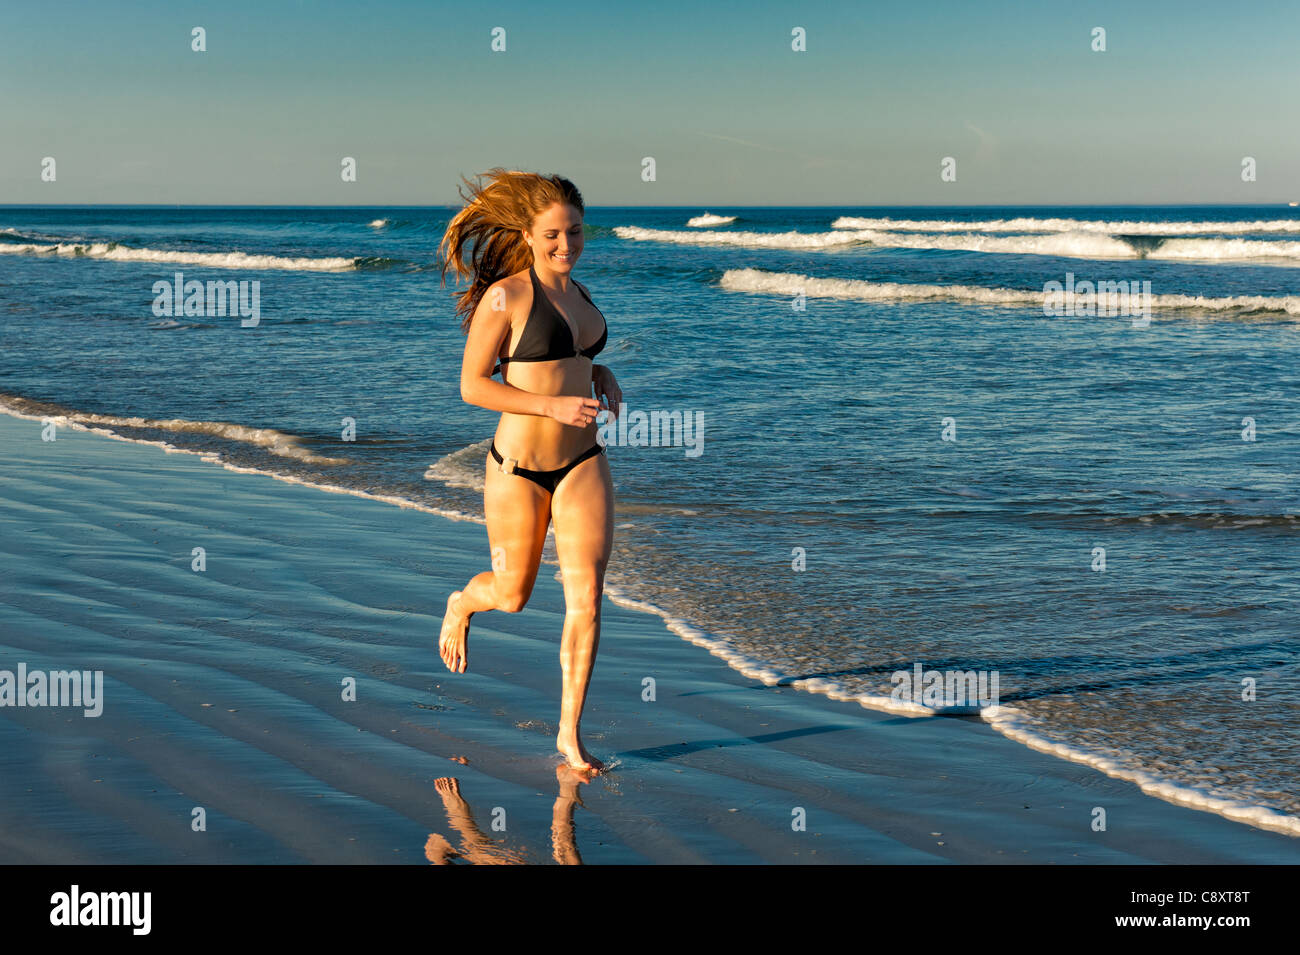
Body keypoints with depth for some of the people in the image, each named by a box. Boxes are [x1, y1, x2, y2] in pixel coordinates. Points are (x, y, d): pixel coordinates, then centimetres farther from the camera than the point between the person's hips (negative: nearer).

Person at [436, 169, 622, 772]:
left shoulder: (576, 292, 8)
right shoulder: (507, 295, -13)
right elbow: (473, 385, -13)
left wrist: (604, 378, 4)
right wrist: (554, 405, -21)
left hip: (584, 463, 5)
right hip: (519, 466, -5)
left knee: (586, 597, -6)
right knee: (513, 595, 13)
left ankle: (570, 733, 4)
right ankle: (461, 605, 50)